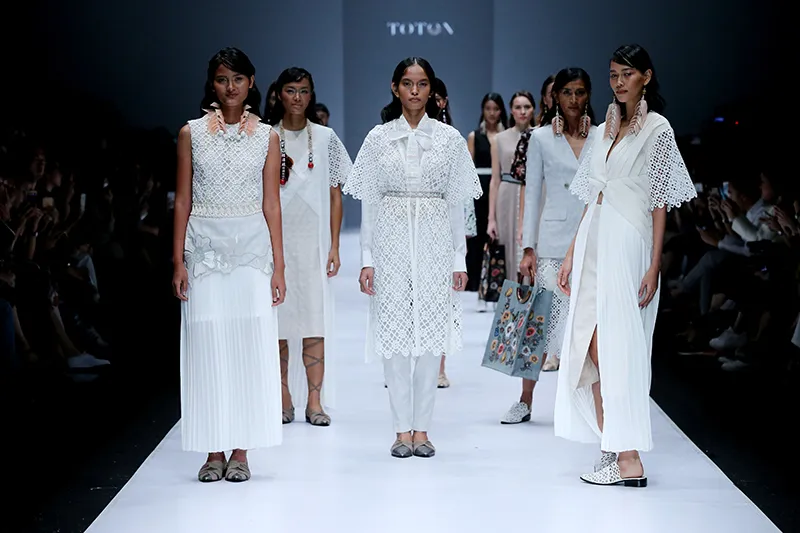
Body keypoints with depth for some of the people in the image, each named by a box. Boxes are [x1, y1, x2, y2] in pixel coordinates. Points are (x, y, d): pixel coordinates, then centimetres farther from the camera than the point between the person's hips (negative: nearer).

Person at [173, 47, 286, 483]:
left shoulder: (266, 136, 7)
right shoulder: (192, 133, 6)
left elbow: (271, 203, 5)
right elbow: (182, 200, 6)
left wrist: (278, 266, -1)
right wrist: (178, 261, -1)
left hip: (252, 246, 0)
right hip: (205, 246, 0)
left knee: (250, 345, -2)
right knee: (207, 345, -1)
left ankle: (241, 451, 5)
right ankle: (214, 452, 7)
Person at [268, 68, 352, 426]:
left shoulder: (325, 139, 8)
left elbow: (335, 196, 7)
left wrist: (334, 246, 1)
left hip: (313, 241, 0)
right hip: (274, 240, 0)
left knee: (314, 319, -4)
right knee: (278, 319, 1)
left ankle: (314, 401, -1)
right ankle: (284, 398, 10)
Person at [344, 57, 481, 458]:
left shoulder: (450, 138, 5)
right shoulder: (379, 138, 4)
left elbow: (456, 203, 6)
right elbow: (369, 203, 5)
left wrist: (459, 260, 2)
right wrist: (367, 259, 0)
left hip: (435, 244, 0)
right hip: (391, 243, 0)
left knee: (431, 333, 1)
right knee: (394, 333, 0)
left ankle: (421, 428, 9)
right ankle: (402, 429, 9)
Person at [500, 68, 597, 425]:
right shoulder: (541, 137, 4)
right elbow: (531, 194, 4)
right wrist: (528, 249, -1)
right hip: (554, 240, -1)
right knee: (546, 318, -3)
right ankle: (525, 401, 7)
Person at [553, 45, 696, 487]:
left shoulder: (657, 128, -3)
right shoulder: (604, 132, 17)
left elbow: (660, 202, -7)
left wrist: (654, 266, -12)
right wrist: (572, 254, 13)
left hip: (627, 243, -7)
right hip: (593, 241, 7)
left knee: (613, 345, -10)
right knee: (591, 346, 3)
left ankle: (628, 458, -5)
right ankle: (612, 452, 8)